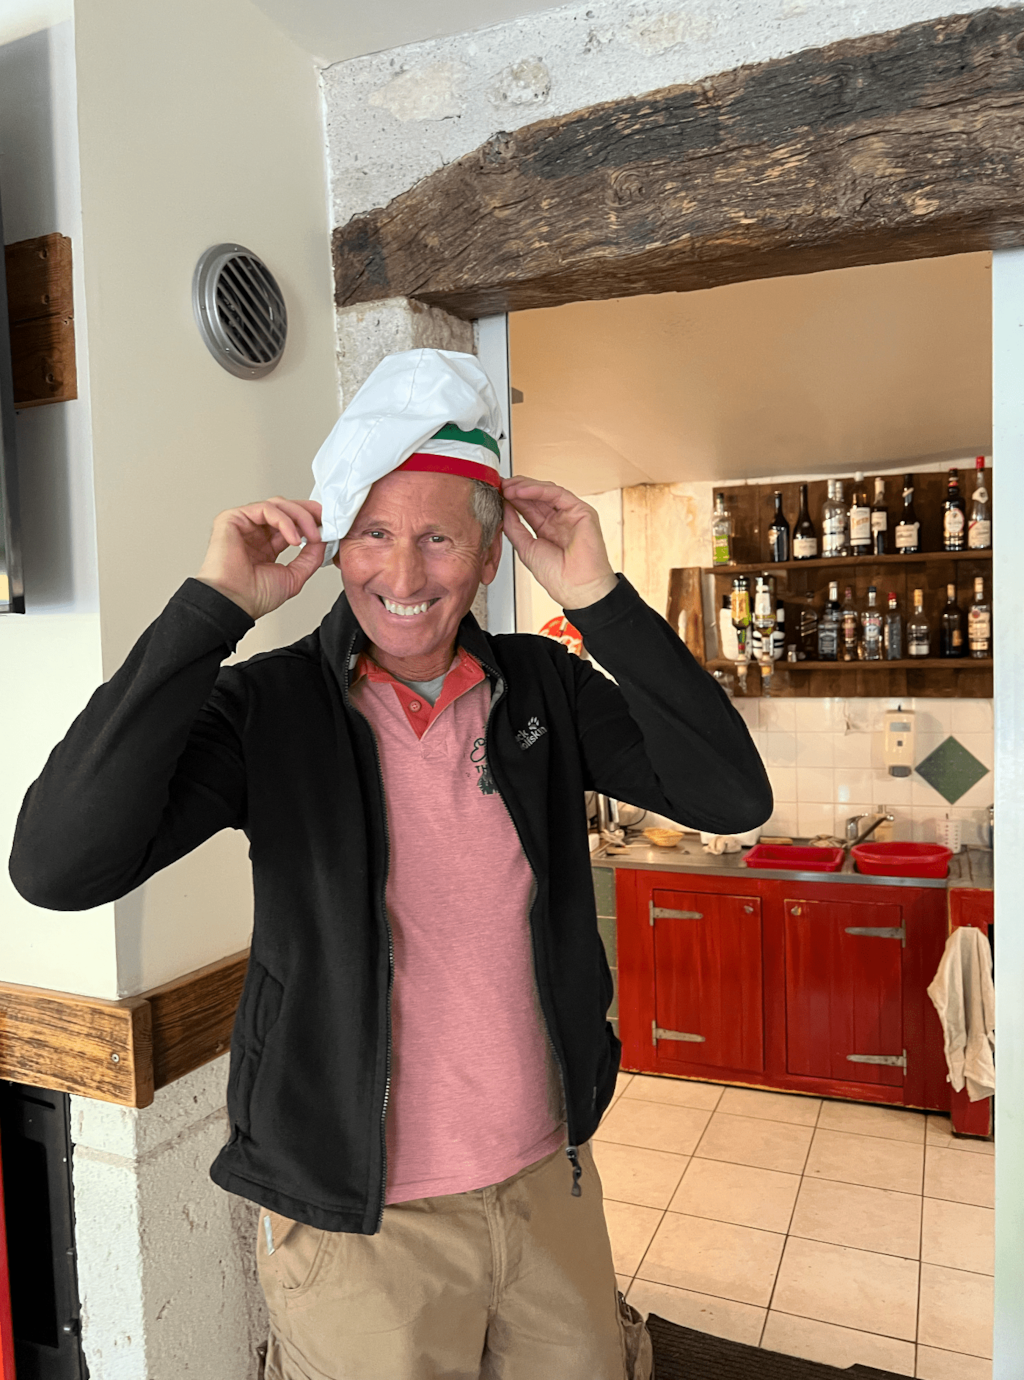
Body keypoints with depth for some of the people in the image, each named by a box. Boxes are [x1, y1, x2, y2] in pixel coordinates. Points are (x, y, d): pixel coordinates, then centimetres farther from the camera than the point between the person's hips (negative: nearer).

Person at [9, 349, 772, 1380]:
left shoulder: (542, 688, -4)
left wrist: (600, 599, -19)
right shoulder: (268, 706, -13)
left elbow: (733, 795, -12)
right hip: (355, 1223, -3)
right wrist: (214, 605, -26)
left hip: (549, 1183, 4)